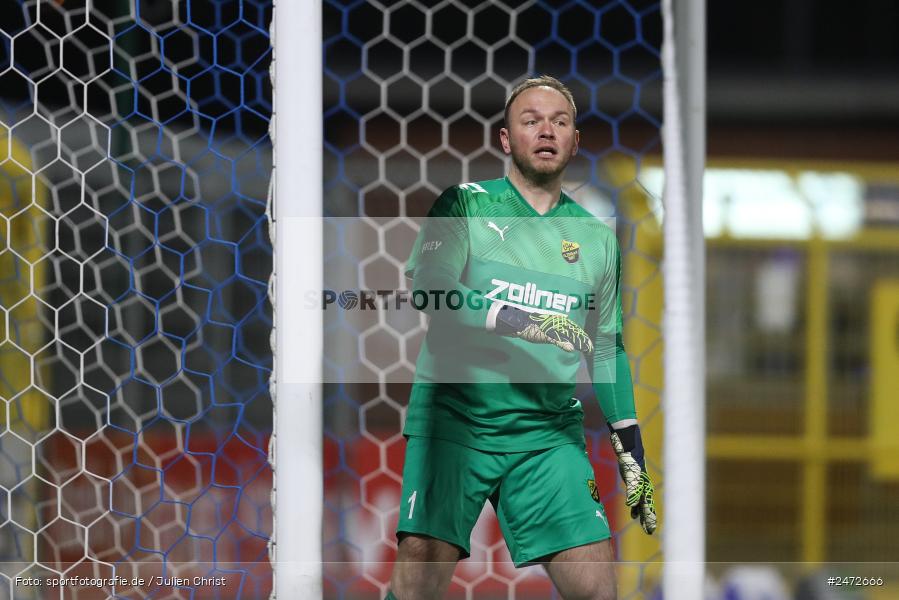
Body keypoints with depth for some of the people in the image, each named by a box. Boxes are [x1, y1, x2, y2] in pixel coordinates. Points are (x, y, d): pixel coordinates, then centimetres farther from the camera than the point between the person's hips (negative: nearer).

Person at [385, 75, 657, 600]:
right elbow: (428, 287, -12)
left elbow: (607, 348, 23)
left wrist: (631, 451, 19)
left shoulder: (596, 236, 15)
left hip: (550, 434, 3)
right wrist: (520, 320, -23)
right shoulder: (466, 204, 4)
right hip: (454, 418, -3)